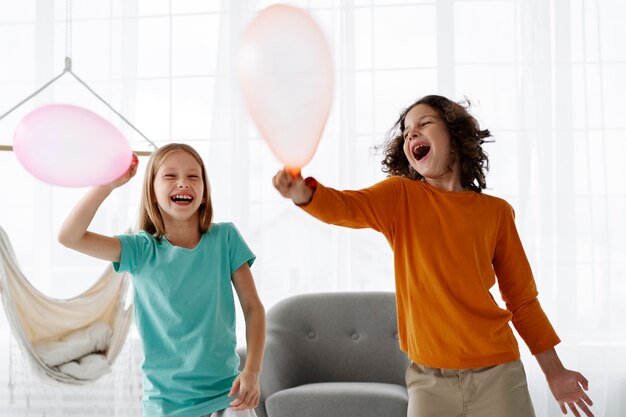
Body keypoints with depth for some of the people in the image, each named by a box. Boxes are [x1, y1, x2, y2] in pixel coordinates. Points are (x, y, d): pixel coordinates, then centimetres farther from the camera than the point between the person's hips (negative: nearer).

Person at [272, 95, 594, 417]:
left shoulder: (495, 212, 3)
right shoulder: (401, 196, 1)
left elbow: (521, 297, 10)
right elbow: (344, 207, -19)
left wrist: (553, 371, 11)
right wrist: (302, 192, -40)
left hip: (496, 373, 1)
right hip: (429, 380, 0)